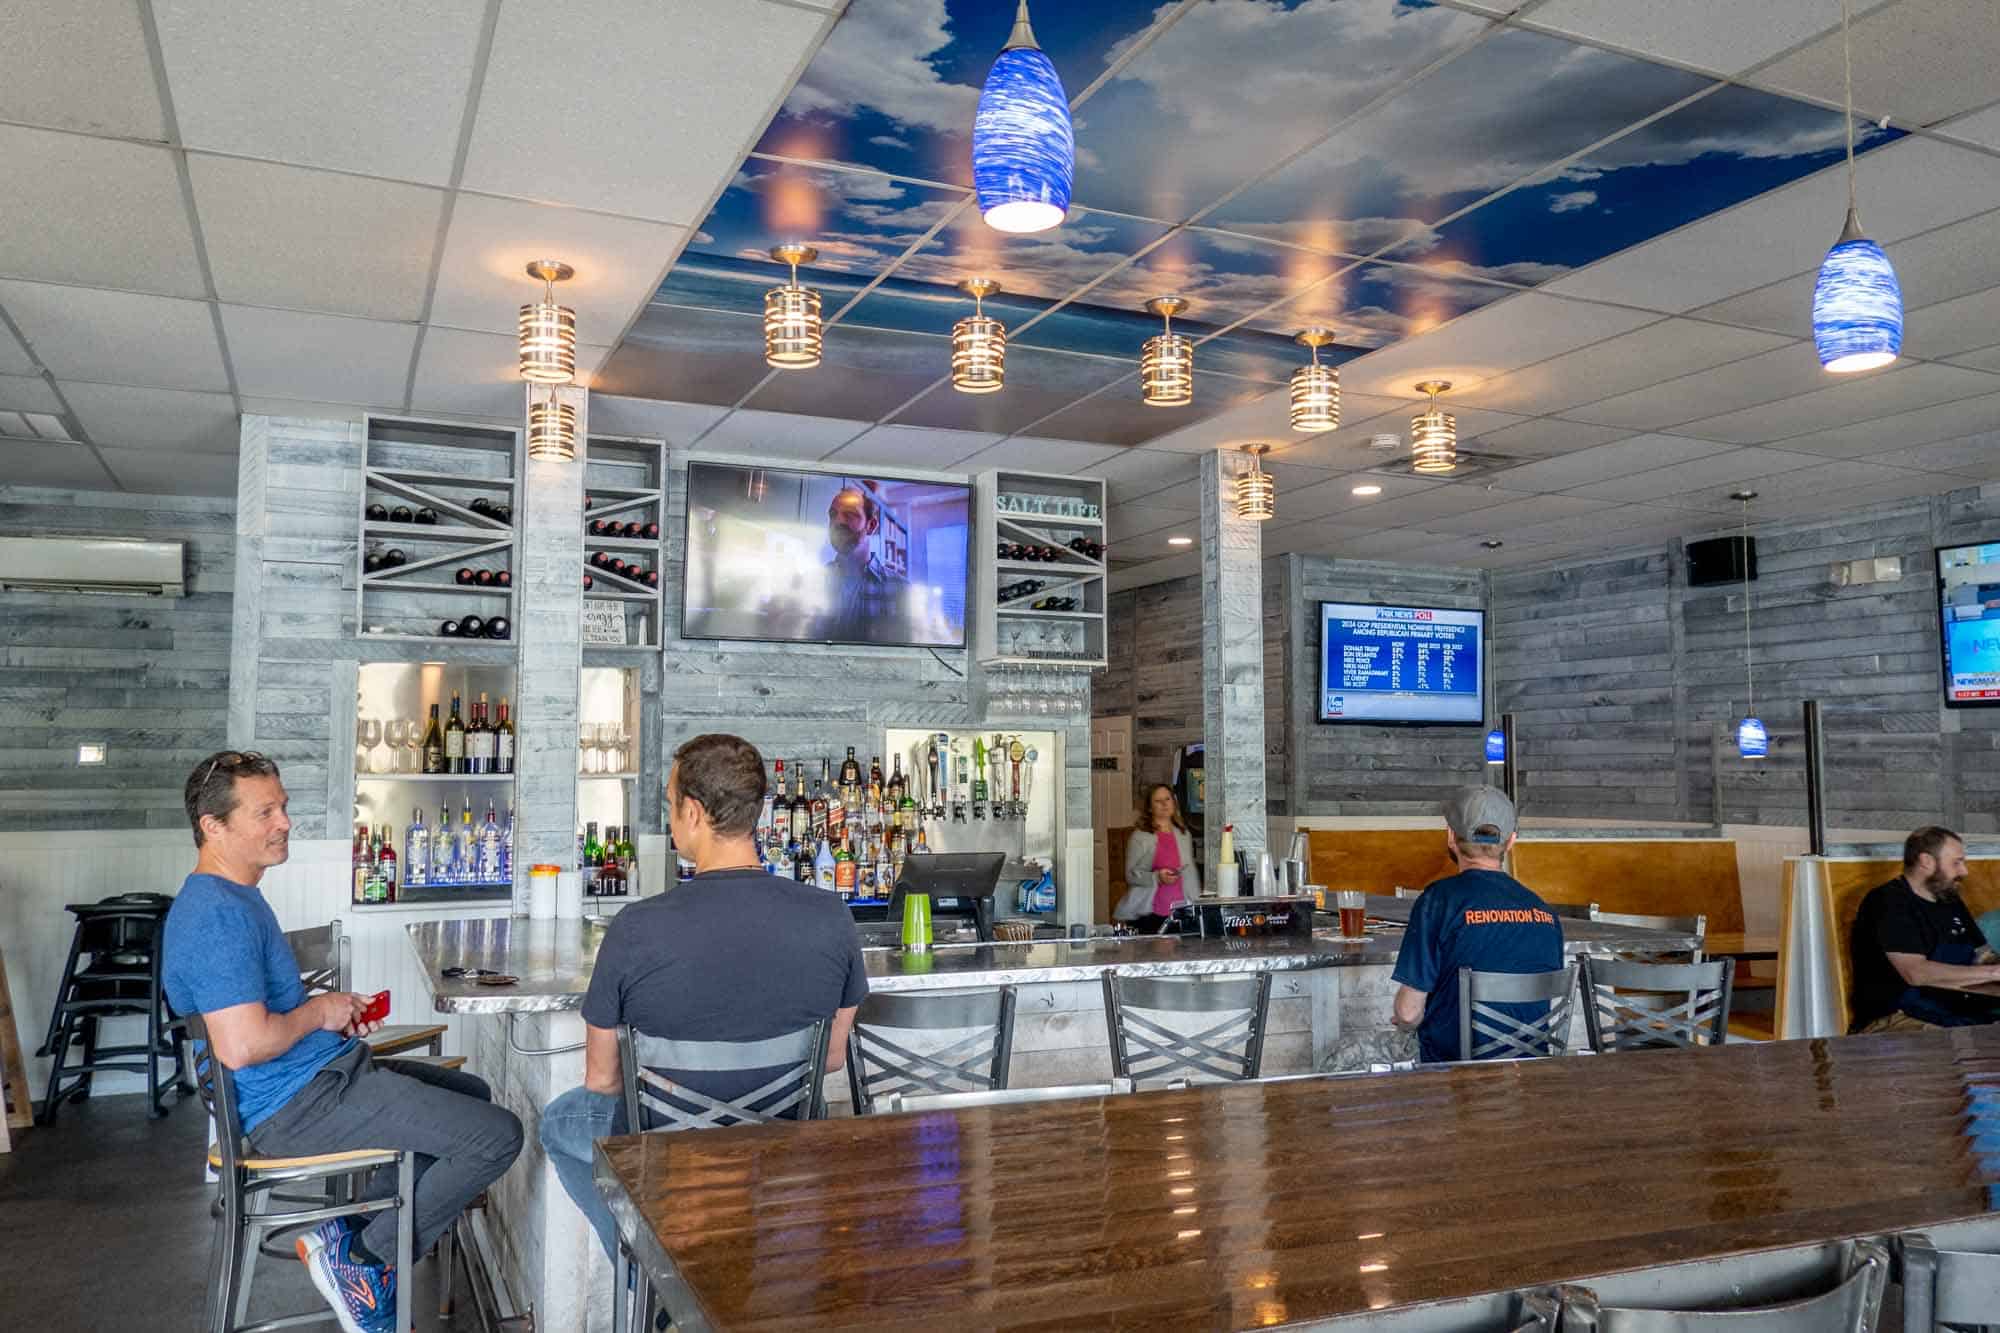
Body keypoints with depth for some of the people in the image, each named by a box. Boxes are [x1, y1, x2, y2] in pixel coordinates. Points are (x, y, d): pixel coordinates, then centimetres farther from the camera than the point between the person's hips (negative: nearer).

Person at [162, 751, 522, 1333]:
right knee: (497, 1135, -14)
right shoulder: (218, 915, -22)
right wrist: (318, 1012, -14)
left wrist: (337, 1013, 9)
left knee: (472, 1094, 23)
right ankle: (364, 1259, 0)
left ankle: (350, 1228, 16)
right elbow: (241, 1045, -32)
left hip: (324, 1075, 11)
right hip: (297, 1106, -11)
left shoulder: (233, 896, 13)